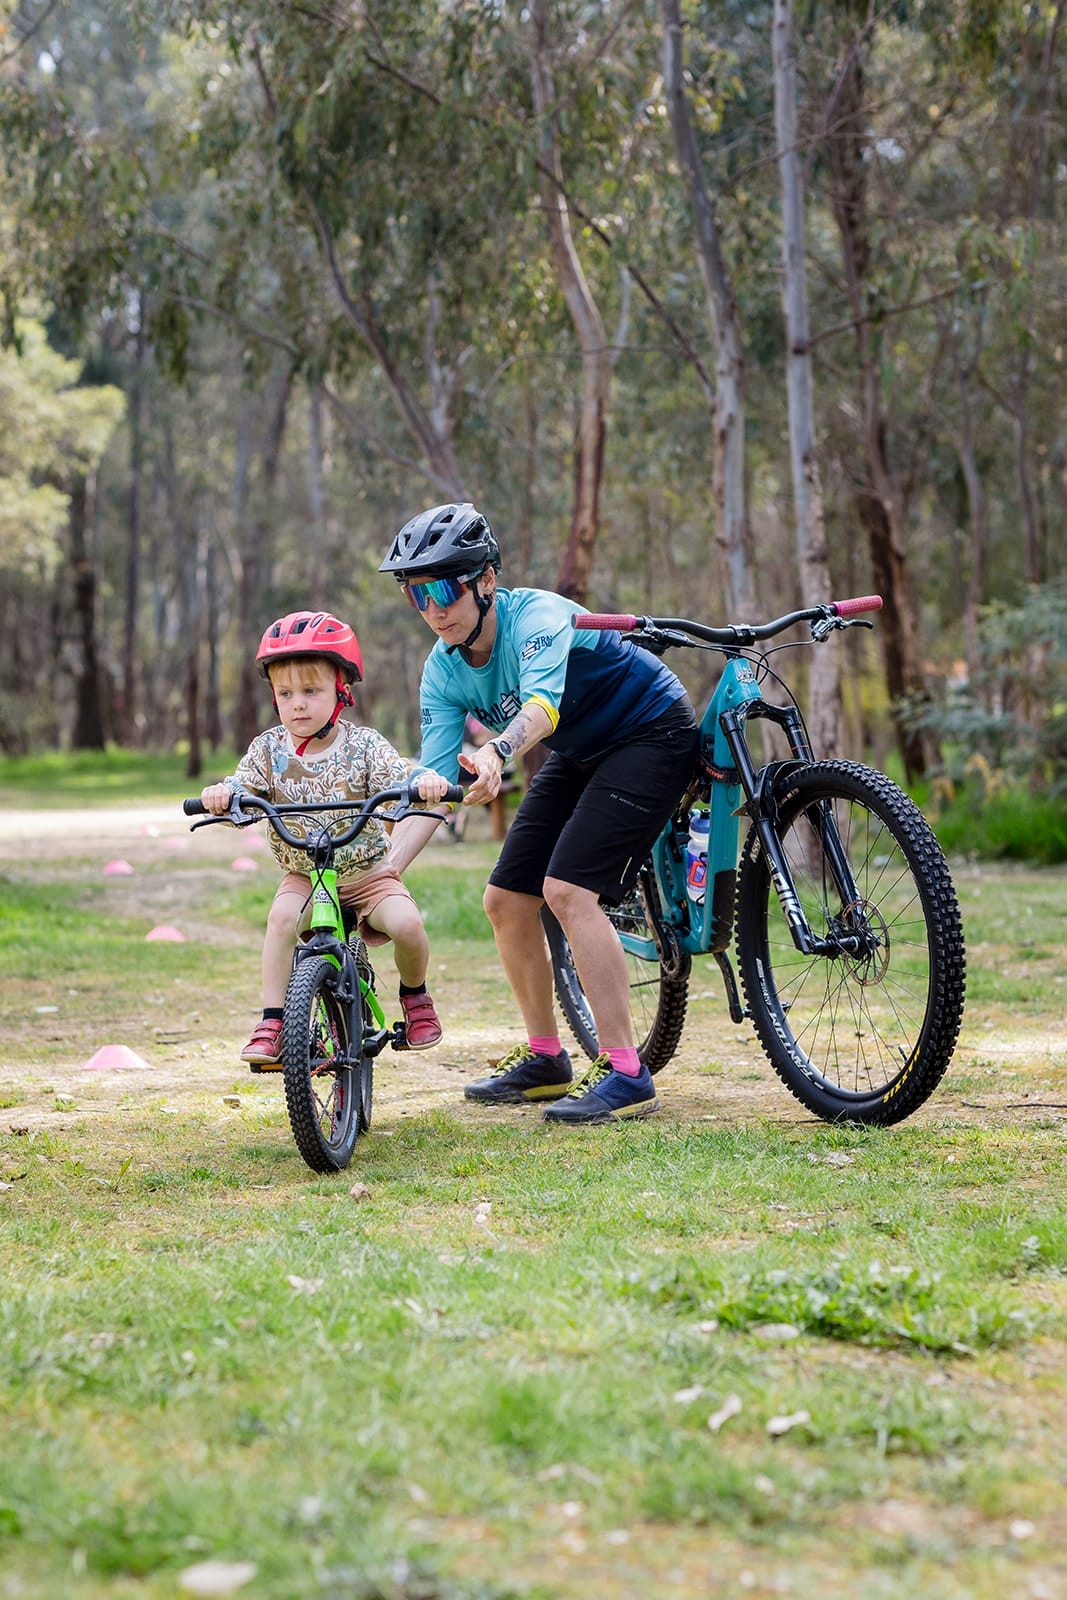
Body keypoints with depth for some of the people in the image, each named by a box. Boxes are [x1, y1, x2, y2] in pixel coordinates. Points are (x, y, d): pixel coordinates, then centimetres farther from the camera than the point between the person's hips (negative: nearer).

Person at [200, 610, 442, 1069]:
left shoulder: (363, 745, -10)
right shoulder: (270, 749, -3)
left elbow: (398, 781, -21)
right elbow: (242, 786, -12)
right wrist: (221, 794, -36)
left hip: (367, 871, -1)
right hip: (302, 875, 1)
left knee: (406, 923, -25)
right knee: (282, 916, -30)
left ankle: (414, 994, 8)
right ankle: (272, 1022, -22)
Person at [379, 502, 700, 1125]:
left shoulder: (537, 615, -28)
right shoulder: (444, 672, -9)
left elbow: (542, 706, -48)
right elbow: (431, 786, -13)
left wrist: (495, 753, -69)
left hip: (653, 735, -8)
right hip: (581, 755, 8)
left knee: (567, 889, -23)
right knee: (507, 900, 2)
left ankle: (627, 1075, -18)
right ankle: (546, 1060, 19)